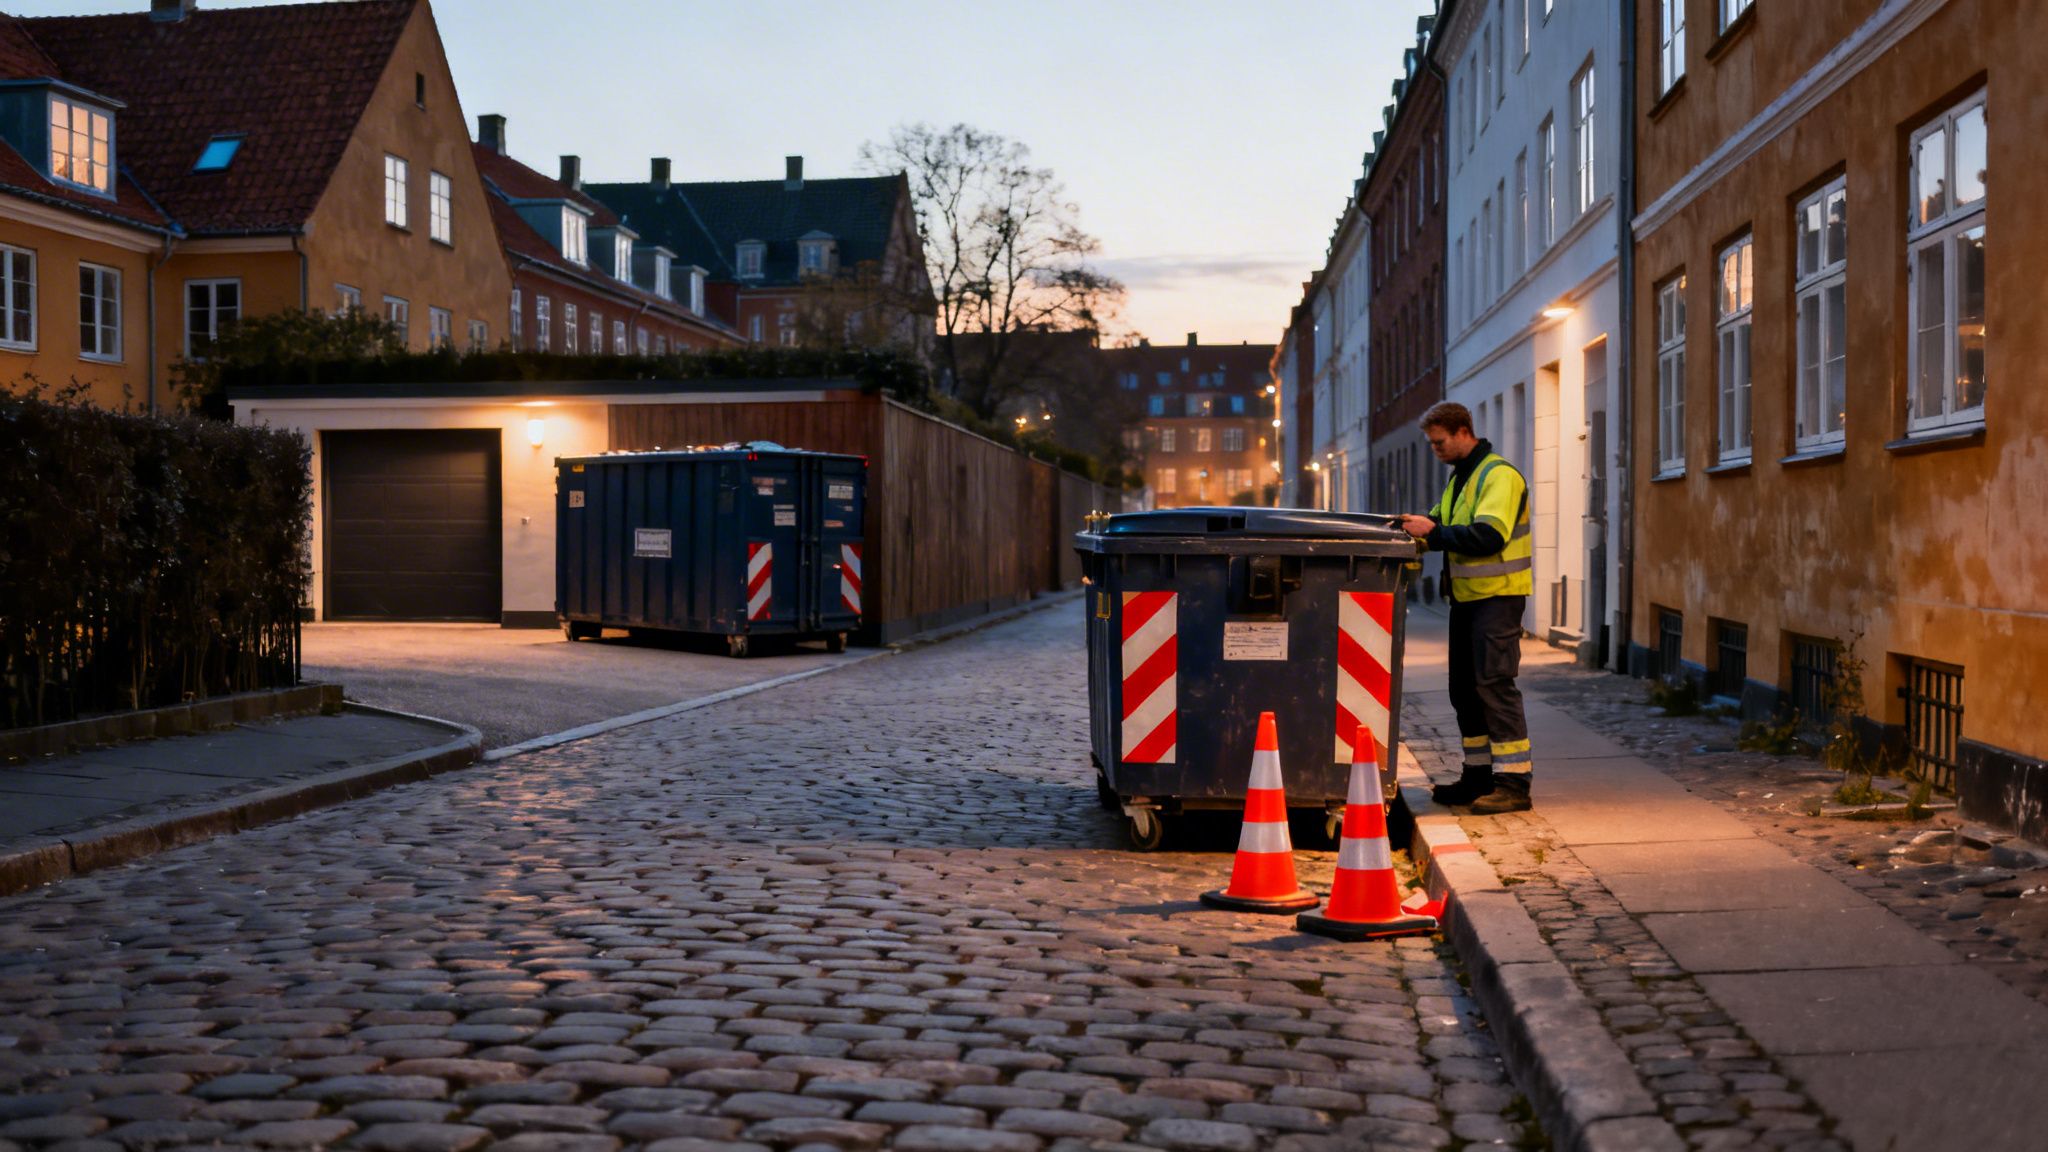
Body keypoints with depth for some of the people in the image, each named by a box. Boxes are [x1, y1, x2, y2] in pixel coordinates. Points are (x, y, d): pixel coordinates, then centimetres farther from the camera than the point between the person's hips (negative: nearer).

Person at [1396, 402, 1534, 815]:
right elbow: (1441, 523, 20)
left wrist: (1433, 532, -22)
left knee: (1494, 683, -11)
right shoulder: (1459, 477, 17)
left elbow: (1489, 535, -25)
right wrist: (1418, 526, -1)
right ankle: (1479, 776, 21)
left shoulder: (1499, 475, -14)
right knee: (1465, 686, 12)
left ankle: (1514, 783, -8)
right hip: (1467, 595, 10)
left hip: (1497, 595, -10)